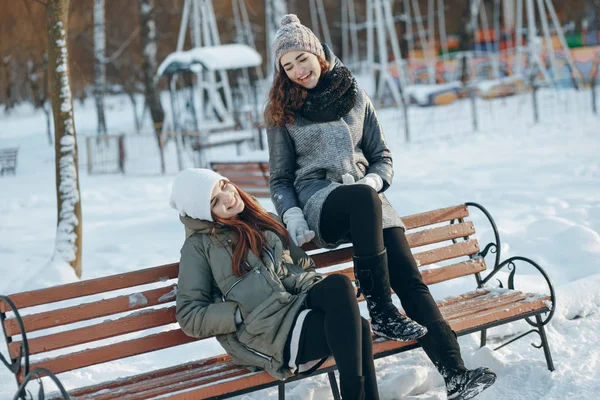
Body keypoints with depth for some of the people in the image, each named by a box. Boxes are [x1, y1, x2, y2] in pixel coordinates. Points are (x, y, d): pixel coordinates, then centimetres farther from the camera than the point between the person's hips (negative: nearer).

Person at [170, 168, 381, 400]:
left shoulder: (264, 220, 25)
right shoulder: (199, 245, 9)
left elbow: (303, 263, 29)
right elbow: (189, 316, 2)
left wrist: (318, 290, 6)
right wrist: (244, 314, -10)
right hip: (269, 332, -5)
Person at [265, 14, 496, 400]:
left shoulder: (355, 96, 13)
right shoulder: (283, 112, 9)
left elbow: (383, 157, 15)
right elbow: (280, 178, 10)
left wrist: (373, 179, -7)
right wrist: (292, 215, -8)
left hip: (366, 193, 3)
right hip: (319, 202, -2)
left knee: (408, 275, -20)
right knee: (364, 199, -40)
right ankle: (380, 311, -36)